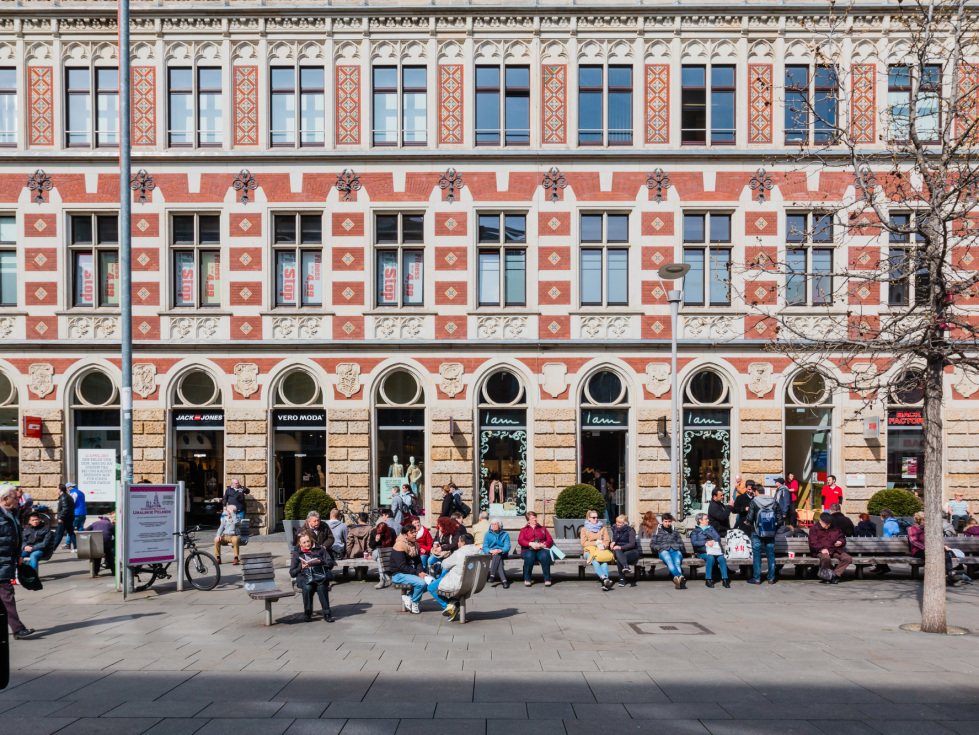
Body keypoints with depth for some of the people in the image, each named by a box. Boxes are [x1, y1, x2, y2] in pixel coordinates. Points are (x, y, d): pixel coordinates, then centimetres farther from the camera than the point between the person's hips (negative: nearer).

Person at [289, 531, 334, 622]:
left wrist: (320, 562, -6)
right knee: (307, 588, -35)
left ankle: (327, 613, -26)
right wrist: (301, 567, -6)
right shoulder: (297, 553, 17)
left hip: (320, 575, 0)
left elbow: (331, 563, 11)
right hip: (304, 577, 0)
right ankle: (307, 613, -19)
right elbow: (292, 573, 12)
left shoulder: (319, 549, 17)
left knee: (321, 587, -34)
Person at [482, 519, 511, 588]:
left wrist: (499, 551, -26)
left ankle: (492, 575, -46)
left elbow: (507, 547, -5)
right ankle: (504, 580, -47)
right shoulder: (488, 534, 13)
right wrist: (491, 551, -22)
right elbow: (484, 547, 1)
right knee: (499, 561, -34)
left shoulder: (505, 534, 10)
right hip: (490, 554, 1)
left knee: (497, 556, -37)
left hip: (502, 554, -1)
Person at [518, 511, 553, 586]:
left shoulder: (542, 528, 28)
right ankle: (527, 579, -24)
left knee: (545, 555, -37)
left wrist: (544, 544, -10)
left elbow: (550, 540, 14)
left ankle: (547, 579, -26)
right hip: (528, 550, -1)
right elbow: (520, 540, 4)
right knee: (529, 556, -39)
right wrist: (531, 544, -14)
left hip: (541, 549, 1)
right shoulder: (524, 530, 24)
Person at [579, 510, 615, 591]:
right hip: (590, 551, -1)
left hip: (602, 550, 1)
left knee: (604, 561, -35)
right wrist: (595, 543, -9)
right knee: (595, 561, -37)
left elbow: (607, 541, 13)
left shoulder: (603, 528, 22)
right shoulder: (584, 529, 15)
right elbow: (583, 543, 4)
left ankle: (605, 584, -52)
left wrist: (603, 545, -11)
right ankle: (604, 578, -58)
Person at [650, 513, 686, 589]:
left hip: (676, 550, 2)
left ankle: (677, 579, -63)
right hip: (664, 551, -2)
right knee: (669, 560, -39)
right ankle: (679, 576, -66)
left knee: (677, 562, -35)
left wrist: (677, 546, 6)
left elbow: (681, 544, 29)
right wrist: (660, 547, 1)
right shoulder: (658, 531, 27)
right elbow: (652, 544, 20)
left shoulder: (675, 531, 33)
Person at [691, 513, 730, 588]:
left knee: (722, 558, -28)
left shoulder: (711, 528, 28)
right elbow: (694, 542, -2)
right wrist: (706, 542, -13)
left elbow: (718, 537, 13)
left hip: (715, 550, 3)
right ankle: (708, 579, -27)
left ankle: (724, 579, -28)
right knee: (710, 558, -34)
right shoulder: (695, 531, 15)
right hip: (703, 552, -3)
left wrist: (713, 541, -10)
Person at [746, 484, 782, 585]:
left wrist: (747, 522, 7)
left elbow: (750, 518, -14)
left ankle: (757, 578, 7)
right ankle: (771, 578, 15)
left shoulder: (754, 502, -9)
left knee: (756, 555, 5)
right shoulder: (774, 502, 3)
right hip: (770, 534, 3)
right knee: (771, 555, 11)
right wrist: (774, 528, 16)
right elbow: (779, 520, 2)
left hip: (757, 532, -3)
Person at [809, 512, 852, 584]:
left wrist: (840, 542, 4)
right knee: (826, 558, -40)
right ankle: (826, 576, -15)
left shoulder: (835, 528, 23)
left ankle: (834, 575, -17)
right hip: (822, 551, -5)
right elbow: (813, 542, -4)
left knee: (848, 558, -22)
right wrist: (821, 549, -21)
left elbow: (842, 537, 30)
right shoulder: (814, 528, 8)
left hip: (835, 550, 5)